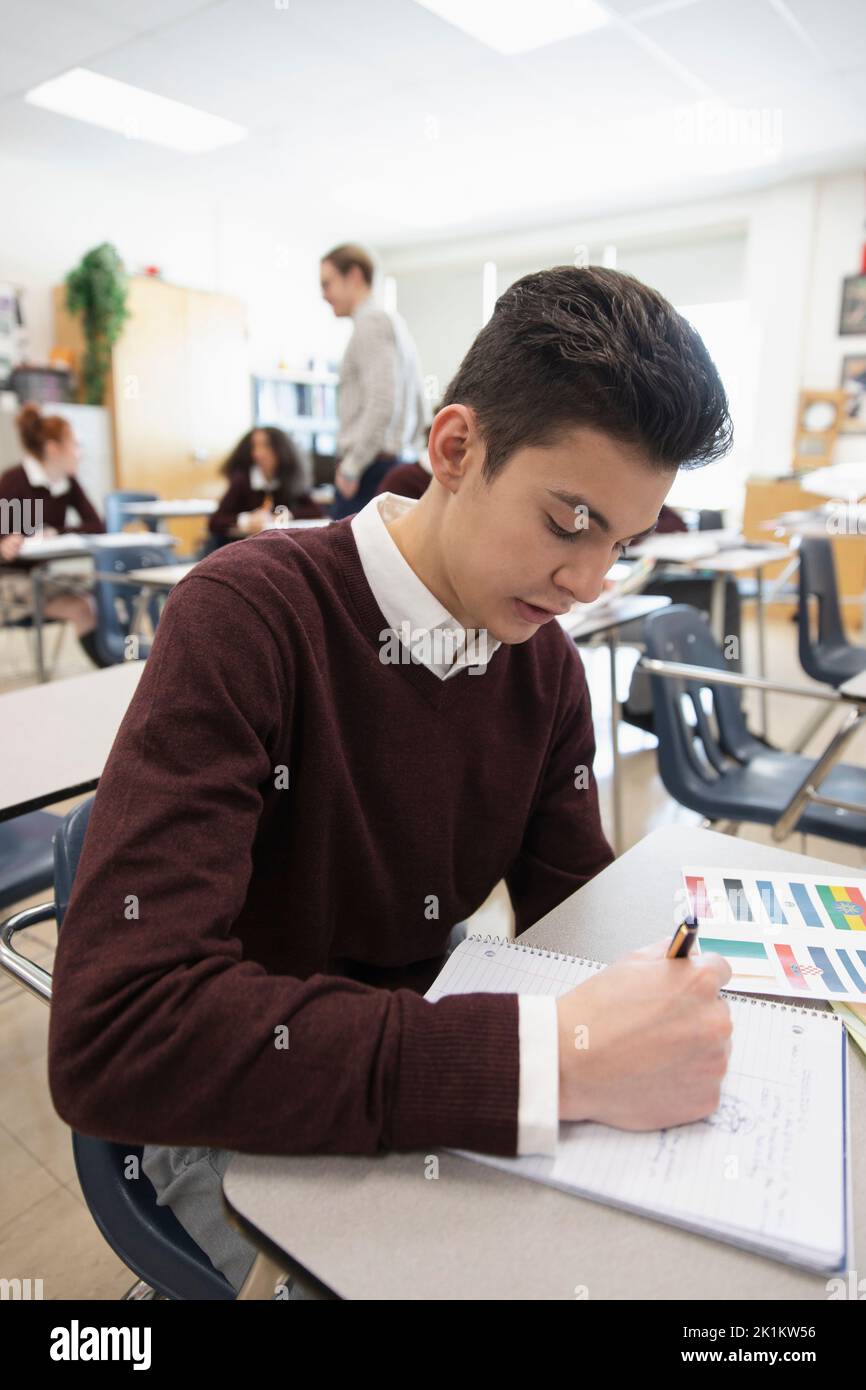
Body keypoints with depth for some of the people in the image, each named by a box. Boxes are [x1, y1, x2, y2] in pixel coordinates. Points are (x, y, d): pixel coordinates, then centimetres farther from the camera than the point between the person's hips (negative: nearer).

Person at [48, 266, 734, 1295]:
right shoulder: (251, 617, -25)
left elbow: (569, 910, 1)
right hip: (247, 1121, -4)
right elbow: (110, 1036, -33)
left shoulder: (549, 664, -6)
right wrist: (556, 1057, -38)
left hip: (425, 1073, 5)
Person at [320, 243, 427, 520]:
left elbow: (382, 405, -20)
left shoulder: (371, 323, -8)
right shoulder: (396, 324, 22)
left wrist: (350, 466, -17)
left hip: (370, 469, -10)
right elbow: (419, 411, 24)